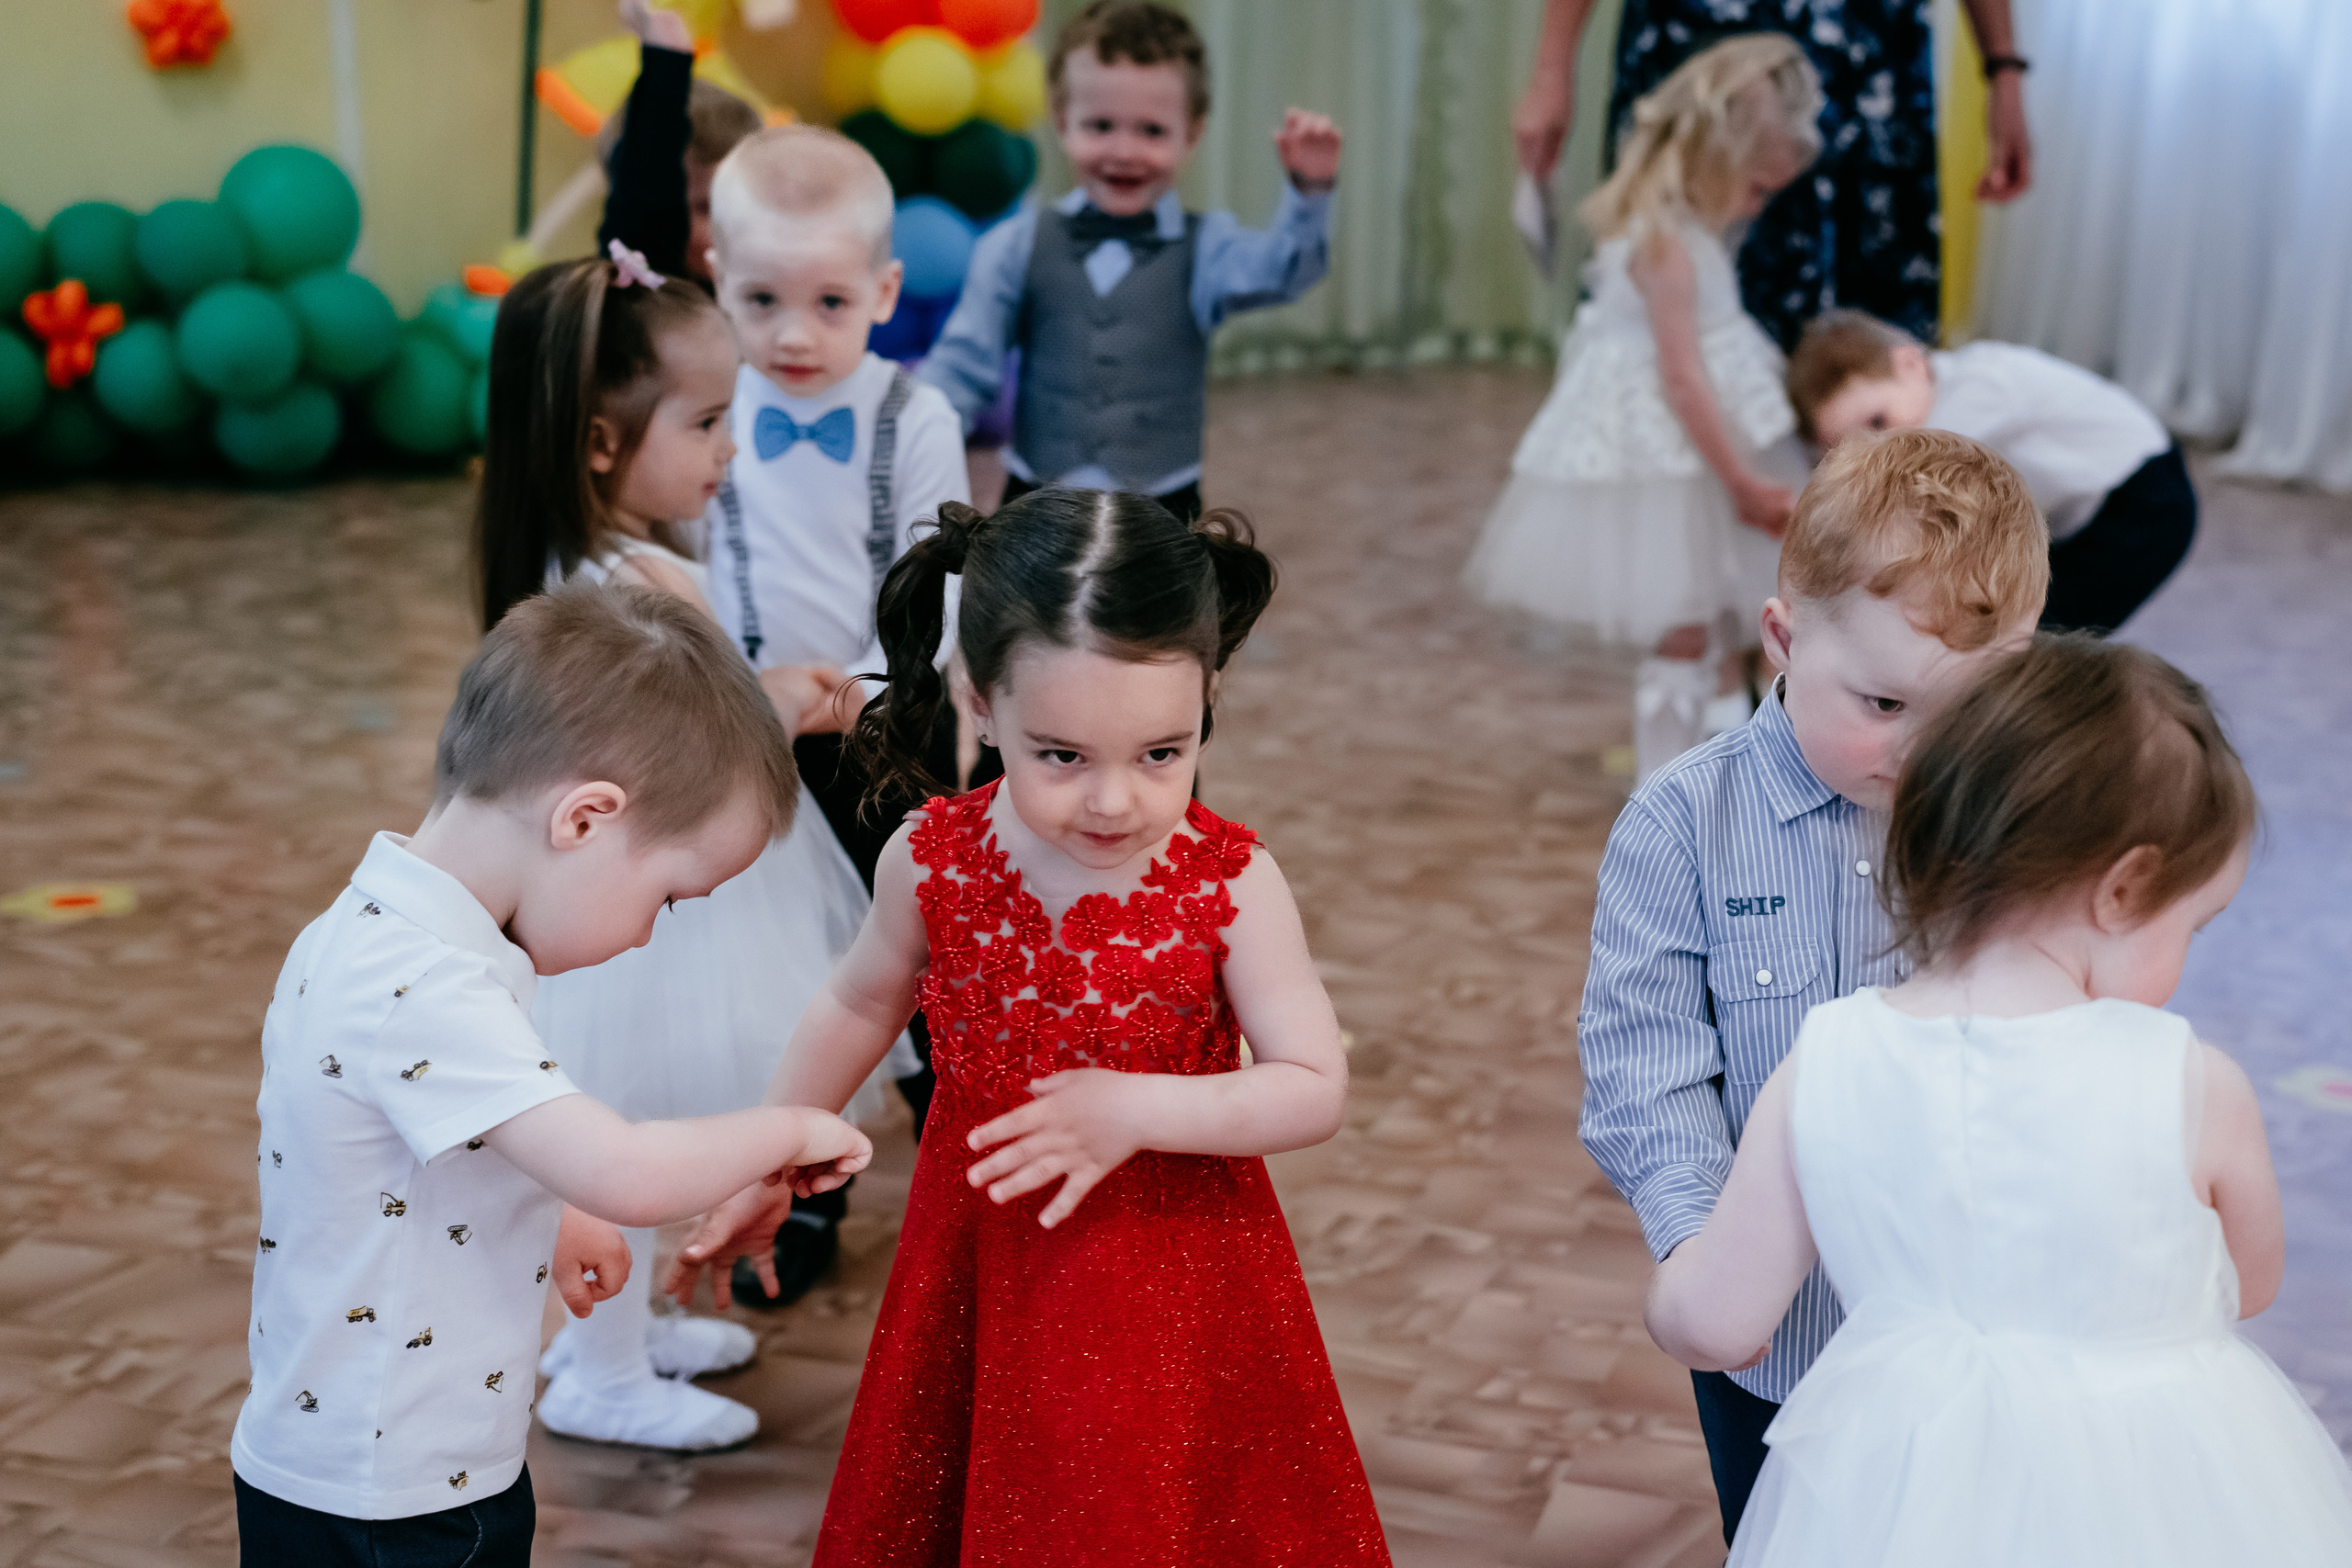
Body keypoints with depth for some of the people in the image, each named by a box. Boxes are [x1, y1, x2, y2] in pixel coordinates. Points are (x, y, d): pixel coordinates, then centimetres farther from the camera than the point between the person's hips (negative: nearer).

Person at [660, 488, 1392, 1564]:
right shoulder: (932, 863, -12)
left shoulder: (1230, 883, -19)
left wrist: (1138, 1111, -28)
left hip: (1172, 1283, -2)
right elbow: (858, 1008, 7)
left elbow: (1316, 1090, -15)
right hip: (983, 1272, 2)